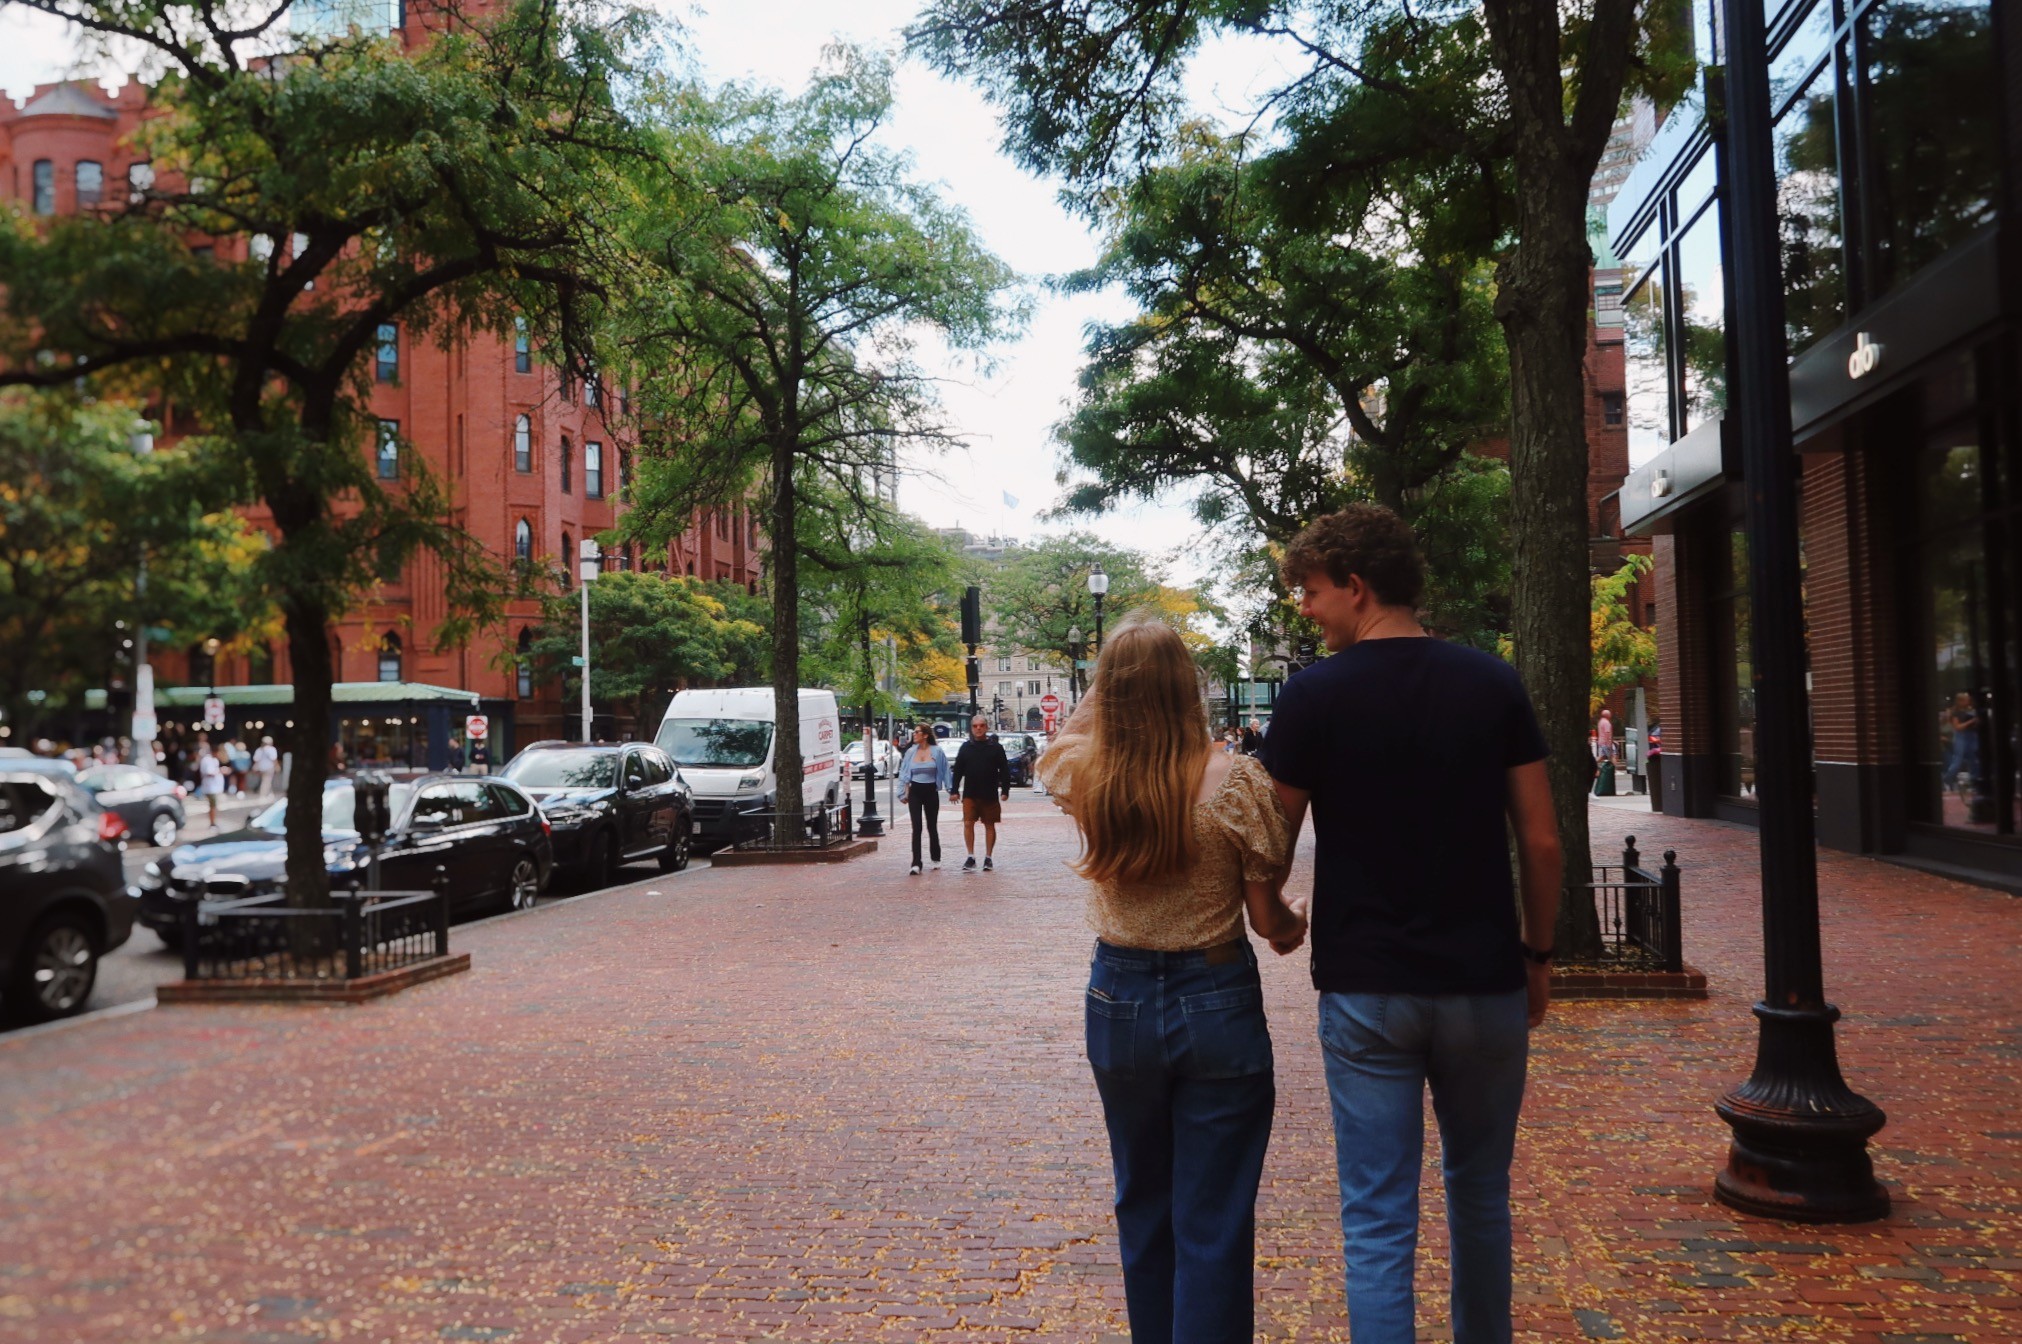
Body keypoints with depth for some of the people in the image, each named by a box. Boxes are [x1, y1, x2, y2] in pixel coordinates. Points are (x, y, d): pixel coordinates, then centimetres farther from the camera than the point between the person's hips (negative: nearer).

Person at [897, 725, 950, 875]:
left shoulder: (937, 752, -4)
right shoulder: (911, 752, 3)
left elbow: (944, 771, 0)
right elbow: (905, 774, 10)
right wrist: (905, 792, 7)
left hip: (931, 791, -1)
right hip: (915, 791, 1)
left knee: (932, 826, 11)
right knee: (916, 827, -7)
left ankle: (936, 859, 29)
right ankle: (916, 863, -10)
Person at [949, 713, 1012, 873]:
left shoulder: (996, 747, 0)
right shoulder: (966, 747, 5)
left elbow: (1004, 770, 1)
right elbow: (957, 770, 6)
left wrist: (1005, 790, -6)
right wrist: (954, 790, 1)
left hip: (990, 794, -1)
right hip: (970, 794, 1)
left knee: (989, 825, 6)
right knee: (968, 823, -7)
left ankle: (988, 858, 15)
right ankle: (971, 857, 0)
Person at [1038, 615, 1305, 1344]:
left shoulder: (1083, 776, -8)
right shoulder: (1233, 782, -17)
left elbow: (1061, 742, 18)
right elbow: (1268, 918, -8)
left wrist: (1114, 673, 13)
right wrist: (1295, 923, 13)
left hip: (1119, 1001, 4)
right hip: (1216, 1005, -3)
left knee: (1142, 1205, 22)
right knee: (1213, 1223, 7)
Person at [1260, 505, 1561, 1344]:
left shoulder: (1315, 694, -9)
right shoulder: (1491, 682, -2)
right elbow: (1540, 840, 0)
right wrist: (1537, 951, 12)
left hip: (1366, 989, -3)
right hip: (1483, 982, 3)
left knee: (1378, 1220, 5)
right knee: (1480, 1195, 22)